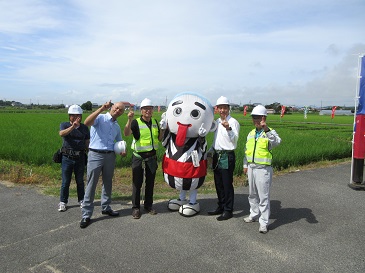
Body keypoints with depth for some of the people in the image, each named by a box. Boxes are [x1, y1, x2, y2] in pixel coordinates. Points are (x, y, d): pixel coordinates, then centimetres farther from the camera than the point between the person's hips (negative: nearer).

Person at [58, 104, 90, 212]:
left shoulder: (84, 127, 7)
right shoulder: (64, 125, 1)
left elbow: (87, 143, 10)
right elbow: (62, 134, -21)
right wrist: (73, 126, -35)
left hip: (80, 158, 2)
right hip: (67, 158, -2)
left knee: (80, 181, 12)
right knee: (65, 182, 5)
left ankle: (81, 200, 26)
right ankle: (63, 202, 19)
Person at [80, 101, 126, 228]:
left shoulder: (117, 127, 17)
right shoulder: (100, 118, -3)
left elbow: (119, 142, 26)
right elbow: (87, 123, -24)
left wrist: (122, 150, 3)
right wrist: (101, 109, -28)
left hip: (110, 156, 6)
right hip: (96, 155, -6)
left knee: (108, 183, 15)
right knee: (91, 185, -2)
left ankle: (106, 207, 31)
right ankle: (86, 215, 6)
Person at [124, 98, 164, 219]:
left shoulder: (155, 122, 7)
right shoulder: (136, 122, -9)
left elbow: (159, 138, 12)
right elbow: (126, 134, -26)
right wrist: (129, 119, -38)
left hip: (152, 156, 5)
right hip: (139, 157, -5)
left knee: (150, 182, 14)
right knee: (137, 183, 3)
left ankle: (148, 205, 28)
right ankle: (136, 208, 16)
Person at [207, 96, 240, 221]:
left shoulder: (233, 122, -9)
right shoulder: (217, 122, 14)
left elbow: (234, 140, -22)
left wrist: (228, 128, -36)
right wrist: (211, 151, 15)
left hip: (227, 156, -8)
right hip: (217, 156, 8)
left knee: (227, 184, -1)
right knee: (218, 184, 16)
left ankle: (228, 210, 12)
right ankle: (221, 207, 30)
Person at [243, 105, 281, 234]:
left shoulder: (269, 133, -8)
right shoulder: (251, 134, 12)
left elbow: (277, 141, -31)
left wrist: (267, 129, -42)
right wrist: (245, 165, 17)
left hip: (263, 169, -7)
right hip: (251, 167, 7)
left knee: (264, 196, -2)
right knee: (252, 194, 18)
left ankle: (264, 223, 7)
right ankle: (254, 214, 36)